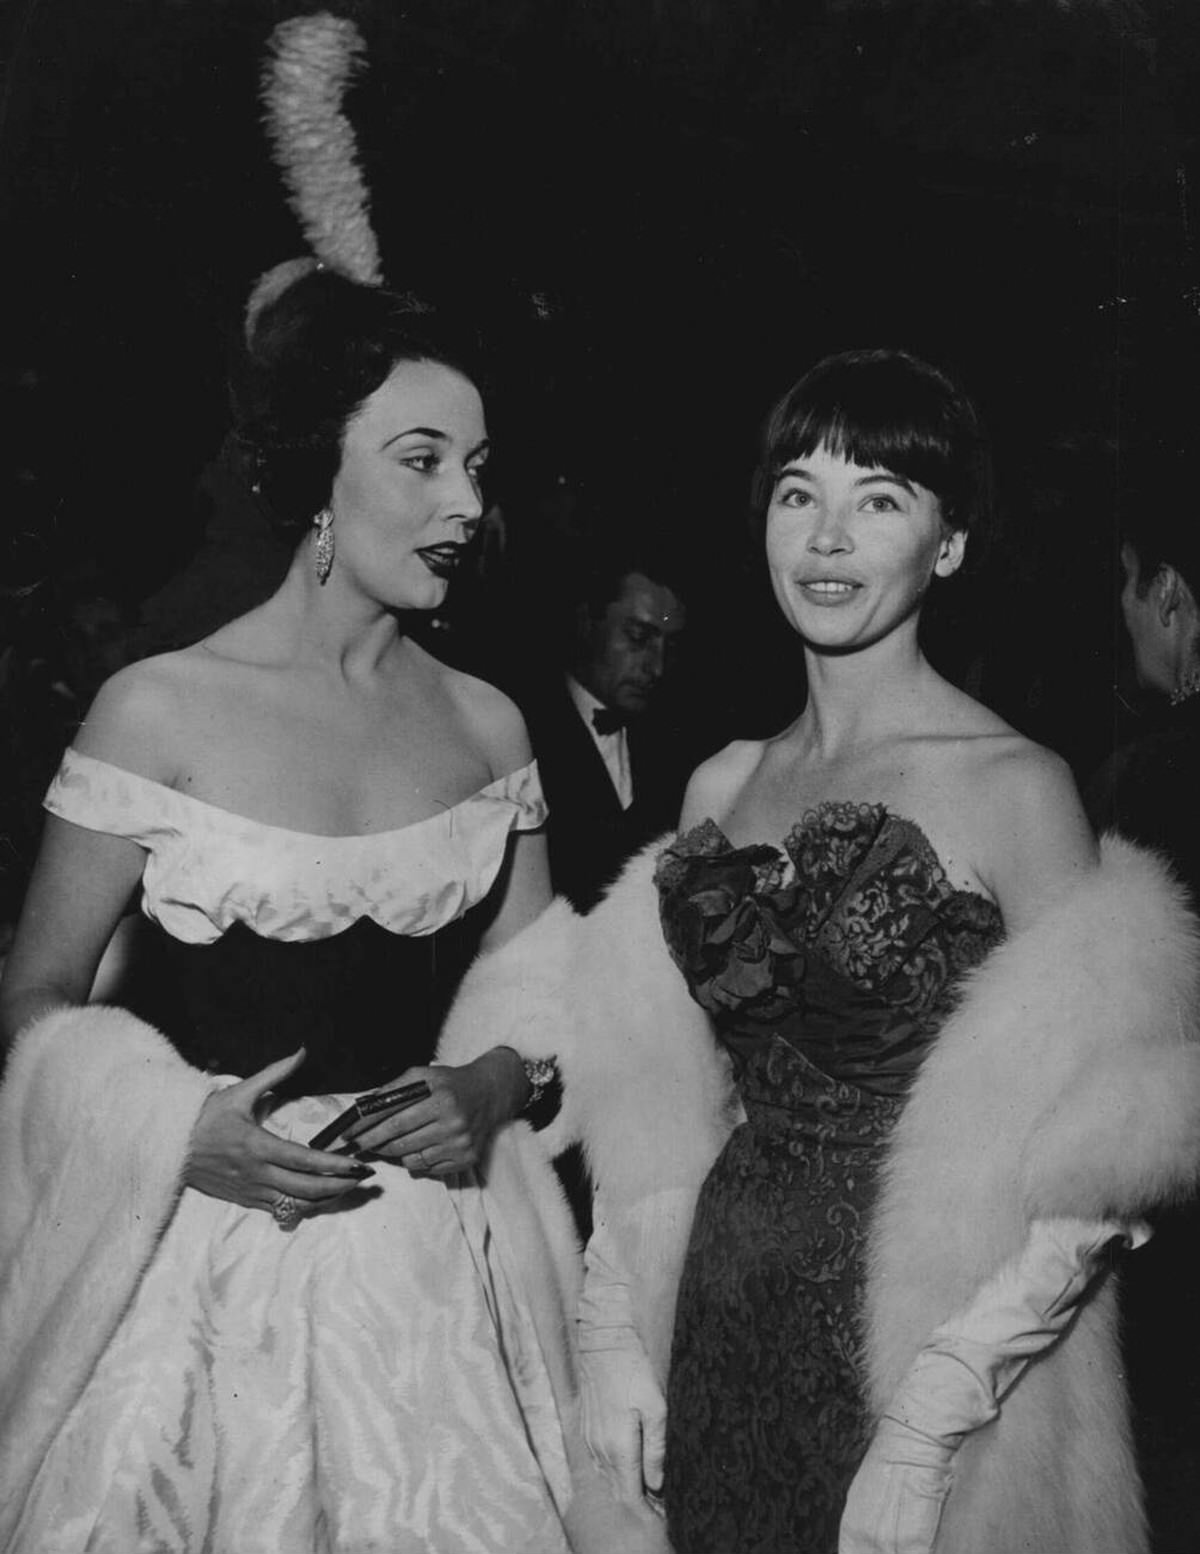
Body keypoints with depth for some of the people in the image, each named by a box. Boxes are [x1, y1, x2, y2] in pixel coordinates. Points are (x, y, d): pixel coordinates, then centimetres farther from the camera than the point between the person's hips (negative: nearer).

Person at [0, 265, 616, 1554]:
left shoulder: (485, 724, 3)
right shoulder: (159, 709, -8)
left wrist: (497, 1085, -9)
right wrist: (182, 1126, -16)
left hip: (440, 1243, 3)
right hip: (216, 1245, -3)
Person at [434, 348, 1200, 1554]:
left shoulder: (1012, 786, -13)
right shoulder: (720, 786, 4)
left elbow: (1096, 1172, -14)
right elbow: (659, 1095, 7)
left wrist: (927, 1424, -17)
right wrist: (612, 1331, 0)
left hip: (918, 1325, -5)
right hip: (720, 1321, 5)